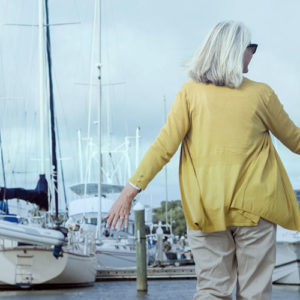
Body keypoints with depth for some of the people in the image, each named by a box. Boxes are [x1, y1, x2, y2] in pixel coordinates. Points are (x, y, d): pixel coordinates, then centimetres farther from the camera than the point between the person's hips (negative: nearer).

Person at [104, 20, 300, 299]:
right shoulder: (261, 94, -2)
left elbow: (163, 147, -8)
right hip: (253, 208, -1)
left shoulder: (190, 93, -2)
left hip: (208, 210, 1)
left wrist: (130, 191, -5)